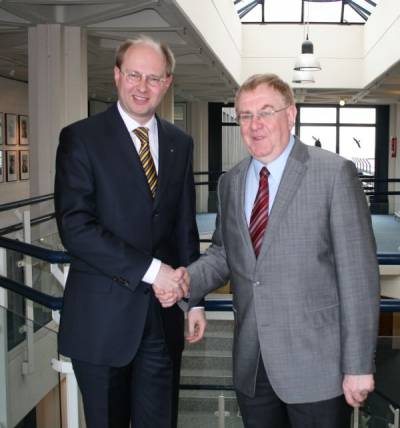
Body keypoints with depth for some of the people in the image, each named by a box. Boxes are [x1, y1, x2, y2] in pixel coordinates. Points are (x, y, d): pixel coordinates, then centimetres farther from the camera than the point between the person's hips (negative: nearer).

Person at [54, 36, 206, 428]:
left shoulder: (179, 143, 8)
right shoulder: (80, 138, -7)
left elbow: (185, 226, 12)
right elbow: (75, 227, -16)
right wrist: (150, 269, -18)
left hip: (162, 312, 4)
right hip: (102, 317, -3)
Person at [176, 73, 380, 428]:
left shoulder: (335, 173, -9)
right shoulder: (231, 182, 9)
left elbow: (358, 274, -11)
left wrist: (358, 365, -12)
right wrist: (187, 280, -5)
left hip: (316, 363, -4)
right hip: (251, 365, 5)